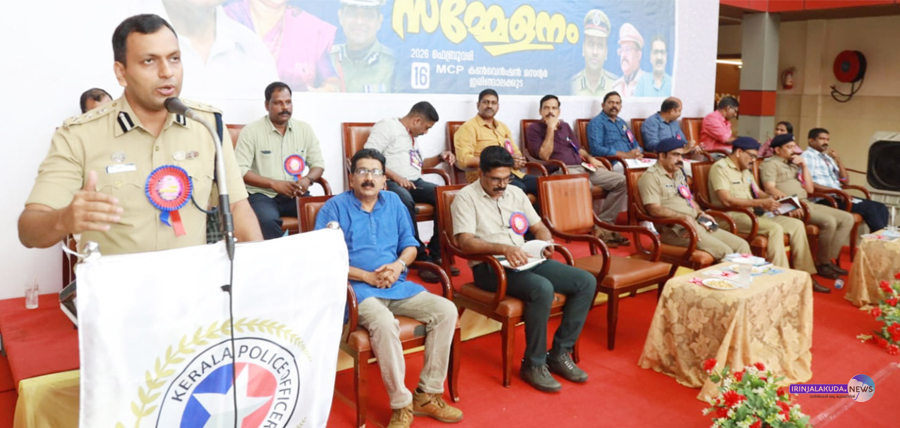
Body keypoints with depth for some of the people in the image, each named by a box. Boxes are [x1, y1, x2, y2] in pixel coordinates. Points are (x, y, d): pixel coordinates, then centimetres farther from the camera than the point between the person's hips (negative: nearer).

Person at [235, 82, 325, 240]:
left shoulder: (304, 129, 10)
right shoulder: (251, 131, -1)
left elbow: (318, 163, 12)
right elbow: (240, 170, -7)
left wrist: (308, 179, -10)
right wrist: (273, 183, -17)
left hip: (296, 194, 3)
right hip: (263, 194, -3)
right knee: (268, 221, -36)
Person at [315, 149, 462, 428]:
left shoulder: (393, 201, 15)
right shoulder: (335, 207, 0)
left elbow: (410, 244, 15)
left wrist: (398, 265, -8)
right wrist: (368, 277, -15)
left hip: (398, 286, 6)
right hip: (357, 289, -5)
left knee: (446, 311, -14)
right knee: (384, 323, -36)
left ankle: (428, 394, -4)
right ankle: (401, 404, -18)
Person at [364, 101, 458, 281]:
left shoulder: (412, 135, 24)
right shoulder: (387, 126, -4)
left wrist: (440, 158, 15)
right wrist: (395, 177, -20)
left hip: (415, 182, 8)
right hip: (391, 183, -8)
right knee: (405, 200, -40)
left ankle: (436, 253, -10)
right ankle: (421, 258, -32)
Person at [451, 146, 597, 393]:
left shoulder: (515, 193, 16)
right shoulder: (466, 198, -4)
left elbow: (539, 227, 21)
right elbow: (465, 241, -17)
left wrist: (546, 243, -4)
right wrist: (503, 248, -31)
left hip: (525, 260, 7)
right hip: (489, 266, -7)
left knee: (586, 281, -8)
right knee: (542, 289, -35)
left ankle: (560, 353, -2)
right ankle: (534, 364, -17)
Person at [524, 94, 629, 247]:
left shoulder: (565, 126, 24)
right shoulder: (534, 129, 4)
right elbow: (545, 156, -10)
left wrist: (590, 158, 10)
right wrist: (550, 128, -9)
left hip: (583, 167, 8)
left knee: (621, 181, -7)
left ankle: (604, 223, -8)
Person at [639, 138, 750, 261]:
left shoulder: (679, 173, 21)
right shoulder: (650, 177, -8)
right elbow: (654, 210, -18)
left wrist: (701, 214, 8)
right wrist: (685, 217, -23)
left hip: (695, 224, 9)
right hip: (675, 230, -9)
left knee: (742, 245, -2)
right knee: (723, 251, -23)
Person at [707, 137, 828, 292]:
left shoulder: (746, 170, 21)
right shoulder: (720, 167, -10)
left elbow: (758, 192, 25)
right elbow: (727, 200, -20)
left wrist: (772, 199, 2)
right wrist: (760, 203, -22)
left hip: (753, 214, 9)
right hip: (732, 216, -9)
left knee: (797, 224, -1)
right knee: (775, 228, -29)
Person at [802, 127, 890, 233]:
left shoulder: (827, 157, 22)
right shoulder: (807, 156, -4)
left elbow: (845, 181, 20)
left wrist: (838, 160, 6)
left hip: (837, 197, 9)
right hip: (824, 199, -8)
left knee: (881, 208, -5)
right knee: (869, 207, -20)